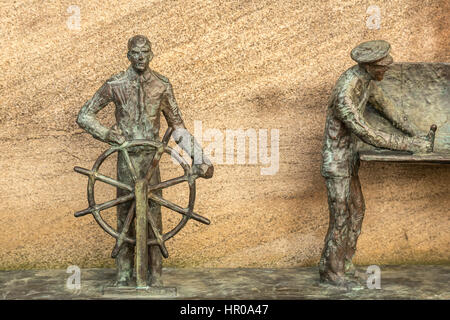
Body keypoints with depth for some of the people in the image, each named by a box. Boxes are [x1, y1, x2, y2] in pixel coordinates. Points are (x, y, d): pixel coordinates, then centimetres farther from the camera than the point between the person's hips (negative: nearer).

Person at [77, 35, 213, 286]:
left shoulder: (162, 85, 2)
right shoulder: (116, 85, -2)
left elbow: (178, 126, 9)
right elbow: (85, 116, 4)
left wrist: (199, 157, 3)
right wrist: (110, 136, -7)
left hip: (152, 157, 1)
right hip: (126, 158, 0)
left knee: (153, 213, 1)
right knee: (125, 214, 5)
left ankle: (156, 275, 11)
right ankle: (123, 274, 16)